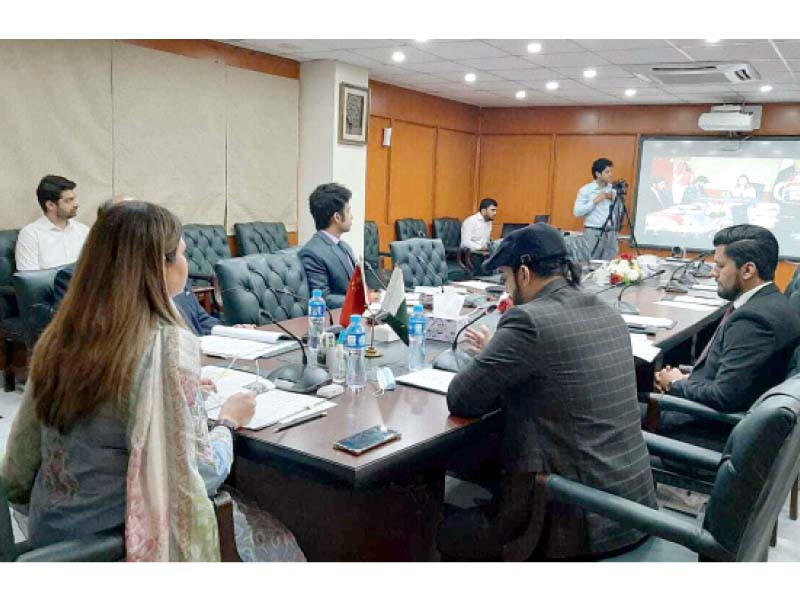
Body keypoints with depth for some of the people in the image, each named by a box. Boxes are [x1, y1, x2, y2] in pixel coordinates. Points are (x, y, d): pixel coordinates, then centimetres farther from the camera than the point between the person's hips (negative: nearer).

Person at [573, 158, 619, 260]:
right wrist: (595, 201, -12)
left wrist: (615, 200, -2)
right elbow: (577, 212, -10)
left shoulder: (613, 189, 11)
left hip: (611, 233, 4)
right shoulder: (586, 190, -2)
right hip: (593, 232, -4)